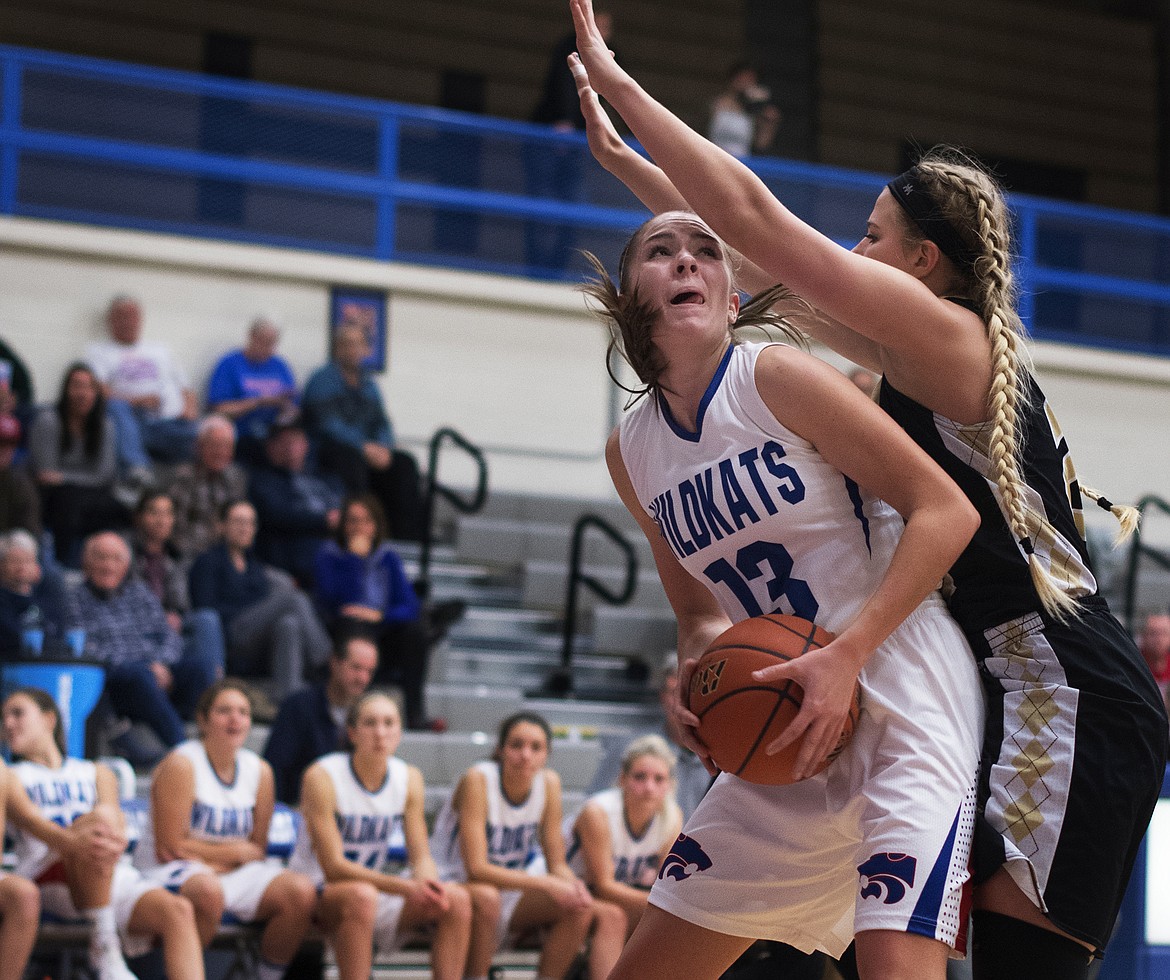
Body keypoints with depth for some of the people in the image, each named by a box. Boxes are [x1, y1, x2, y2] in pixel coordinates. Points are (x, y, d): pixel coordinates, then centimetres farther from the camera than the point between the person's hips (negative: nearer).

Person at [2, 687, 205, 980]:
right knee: (101, 817, -34)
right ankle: (104, 948, -34)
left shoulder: (96, 773, 29)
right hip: (50, 878, -3)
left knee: (177, 911, -28)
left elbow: (115, 818, 6)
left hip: (115, 873, 3)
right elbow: (28, 819, -3)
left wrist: (114, 837, -23)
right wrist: (72, 842, -28)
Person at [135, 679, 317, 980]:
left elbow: (258, 849, 8)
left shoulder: (259, 771, 7)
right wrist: (237, 851, -6)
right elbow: (171, 847, -13)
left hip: (235, 875, 6)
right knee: (208, 891, -40)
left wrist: (209, 857, -12)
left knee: (301, 892, -17)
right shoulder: (181, 765, -11)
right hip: (167, 873, -6)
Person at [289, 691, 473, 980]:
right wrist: (405, 887, -30)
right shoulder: (322, 777, -17)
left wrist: (428, 885, -25)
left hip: (375, 893, 6)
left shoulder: (409, 779, 1)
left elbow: (421, 857, 1)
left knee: (457, 900, -16)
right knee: (360, 896, -39)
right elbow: (333, 866, -21)